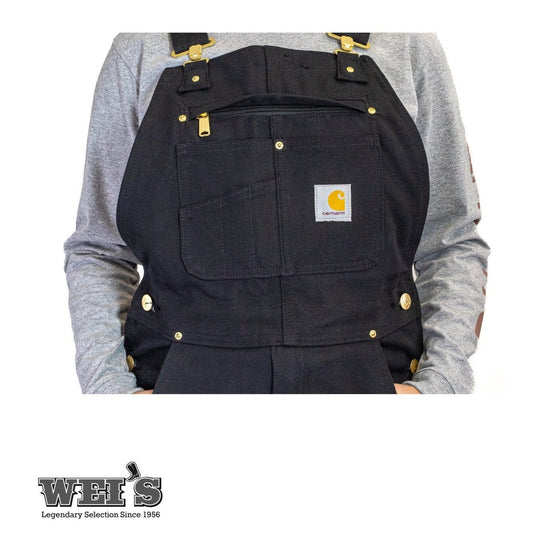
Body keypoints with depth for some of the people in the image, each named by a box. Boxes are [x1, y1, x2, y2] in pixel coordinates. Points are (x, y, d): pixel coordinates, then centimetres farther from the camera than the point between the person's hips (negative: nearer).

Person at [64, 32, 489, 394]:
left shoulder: (406, 46, 4)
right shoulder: (140, 52, 3)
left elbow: (453, 242, 5)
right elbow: (98, 250, 6)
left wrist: (438, 382, -7)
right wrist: (109, 385, -6)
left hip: (369, 377, 1)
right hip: (185, 379, 1)